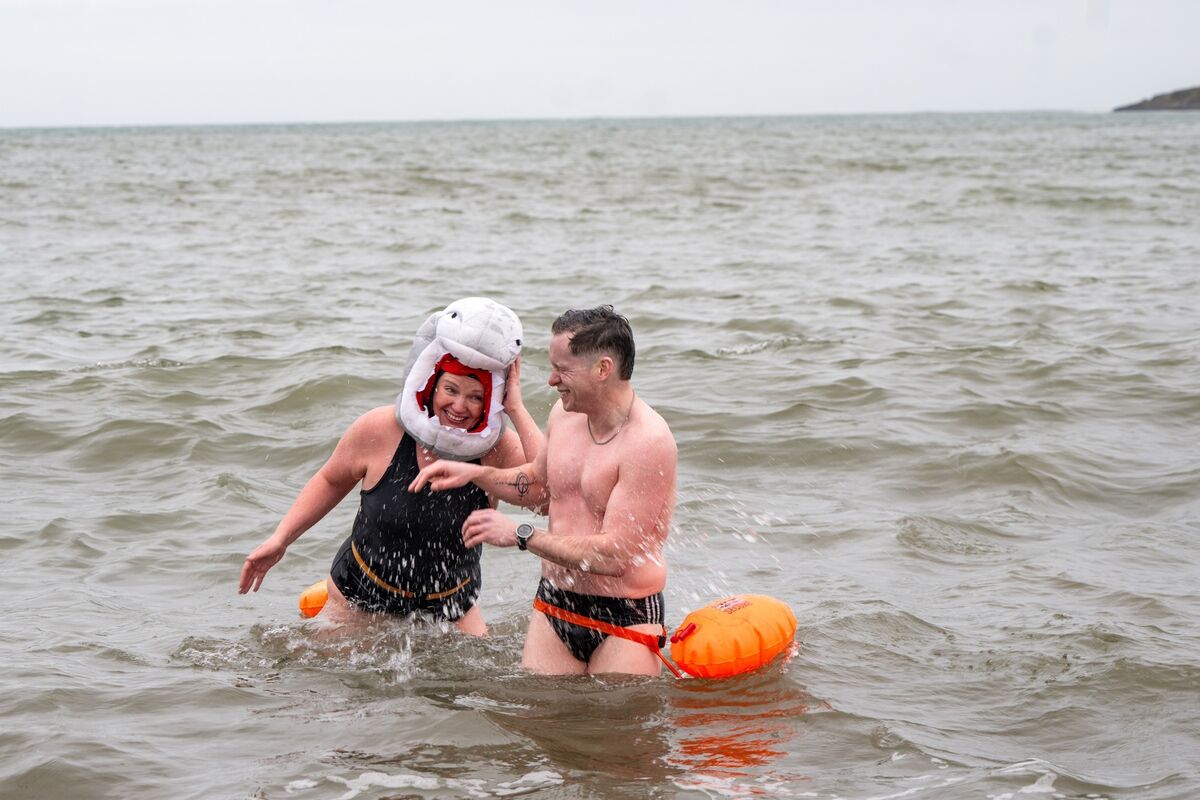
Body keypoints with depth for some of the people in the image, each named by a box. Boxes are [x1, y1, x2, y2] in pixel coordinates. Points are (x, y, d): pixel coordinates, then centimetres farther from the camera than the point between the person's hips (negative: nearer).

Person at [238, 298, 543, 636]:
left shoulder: (497, 451, -17)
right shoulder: (380, 430, -15)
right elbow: (331, 481, 5)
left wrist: (517, 411, -32)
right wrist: (281, 538, -3)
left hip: (448, 611, 1)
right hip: (359, 600, 0)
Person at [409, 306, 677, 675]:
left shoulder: (649, 442, -21)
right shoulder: (564, 412, 4)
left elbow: (614, 555, -25)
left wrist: (521, 535, -18)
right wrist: (475, 473, 9)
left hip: (625, 620, -7)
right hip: (553, 606, 7)